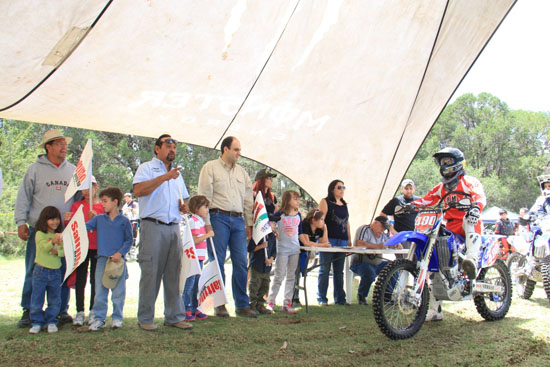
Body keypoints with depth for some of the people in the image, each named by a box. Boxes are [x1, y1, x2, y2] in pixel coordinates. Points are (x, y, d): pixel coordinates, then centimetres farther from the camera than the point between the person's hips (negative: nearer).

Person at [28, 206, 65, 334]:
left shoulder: (60, 236, 8)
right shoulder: (40, 234, -6)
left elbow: (65, 251, 2)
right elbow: (44, 247, -23)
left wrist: (57, 251, -18)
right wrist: (53, 241, -42)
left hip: (56, 271, 4)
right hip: (41, 270, -4)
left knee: (55, 300, 8)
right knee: (37, 298, 1)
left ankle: (51, 321, 19)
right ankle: (37, 322, 12)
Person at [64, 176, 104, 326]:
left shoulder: (102, 206, 3)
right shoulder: (77, 205, 9)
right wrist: (68, 220, -11)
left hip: (98, 247, -1)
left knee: (95, 279, 4)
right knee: (80, 278, 2)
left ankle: (93, 311, 13)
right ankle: (80, 312, 7)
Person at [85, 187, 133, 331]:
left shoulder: (124, 221, 0)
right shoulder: (99, 219, 10)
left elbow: (129, 240, 0)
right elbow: (85, 227, 5)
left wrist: (120, 253, -12)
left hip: (118, 260, -3)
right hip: (102, 259, 3)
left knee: (118, 291, 5)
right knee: (100, 292, 3)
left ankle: (117, 318, 17)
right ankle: (99, 319, 10)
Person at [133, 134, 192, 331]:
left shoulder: (176, 173, 24)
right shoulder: (147, 168, 4)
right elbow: (138, 190, -15)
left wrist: (184, 206, 8)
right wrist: (164, 177, -21)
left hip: (173, 228, 6)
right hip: (153, 226, -6)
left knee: (174, 272, 5)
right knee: (150, 273, -5)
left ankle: (174, 316, 11)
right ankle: (145, 318, 3)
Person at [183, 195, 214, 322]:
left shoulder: (201, 221, 18)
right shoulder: (193, 221, -13)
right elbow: (194, 240, -20)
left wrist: (208, 233, 14)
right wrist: (207, 235, -17)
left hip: (199, 258, 10)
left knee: (196, 284, 13)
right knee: (189, 284, -6)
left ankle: (194, 308, 19)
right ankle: (187, 309, -3)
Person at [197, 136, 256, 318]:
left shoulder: (241, 172, 20)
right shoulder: (210, 168, 4)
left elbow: (248, 199, 21)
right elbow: (204, 196, -2)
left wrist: (248, 224, 15)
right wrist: (207, 223, -9)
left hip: (238, 220, 5)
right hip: (219, 218, -5)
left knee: (241, 263, 1)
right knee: (217, 262, -3)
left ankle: (242, 305, 8)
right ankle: (219, 304, 6)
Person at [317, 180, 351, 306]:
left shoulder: (344, 204, 18)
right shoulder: (325, 202, -1)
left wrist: (349, 239, 16)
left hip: (342, 241, 6)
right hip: (328, 240, -6)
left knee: (339, 271, 8)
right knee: (324, 270, -1)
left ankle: (340, 298, 13)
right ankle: (322, 298, 4)